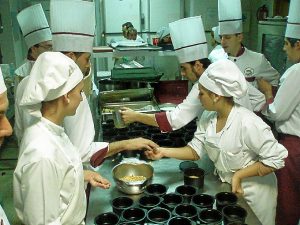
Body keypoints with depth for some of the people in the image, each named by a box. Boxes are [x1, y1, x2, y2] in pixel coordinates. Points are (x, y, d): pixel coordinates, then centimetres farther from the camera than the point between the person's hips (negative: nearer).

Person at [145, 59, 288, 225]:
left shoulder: (248, 123, -31)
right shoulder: (208, 117, -10)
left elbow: (276, 159, -24)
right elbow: (196, 150, -4)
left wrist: (239, 175, -24)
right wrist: (164, 152, -16)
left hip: (252, 191, -6)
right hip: (224, 186, 6)